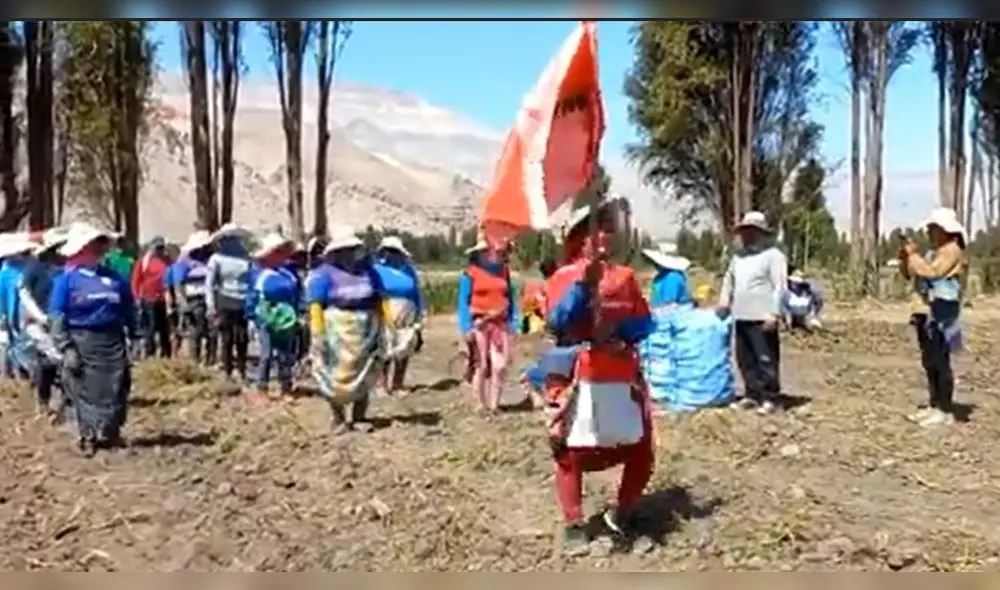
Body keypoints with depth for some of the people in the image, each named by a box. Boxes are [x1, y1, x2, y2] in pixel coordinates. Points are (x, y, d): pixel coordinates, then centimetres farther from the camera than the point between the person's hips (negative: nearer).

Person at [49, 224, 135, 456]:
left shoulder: (114, 278, 9)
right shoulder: (67, 279, -3)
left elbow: (129, 310, 15)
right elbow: (57, 317, -7)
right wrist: (66, 349, -14)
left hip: (112, 342, 4)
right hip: (82, 343, -4)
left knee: (114, 391, 7)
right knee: (86, 392, 1)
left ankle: (112, 435, 19)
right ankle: (88, 438, 10)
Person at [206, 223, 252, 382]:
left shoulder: (246, 258, 8)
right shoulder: (216, 259, 1)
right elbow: (209, 284, -1)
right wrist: (211, 307, -8)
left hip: (243, 305, 2)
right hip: (224, 305, -2)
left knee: (242, 341, 6)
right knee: (226, 340, 2)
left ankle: (242, 373, 17)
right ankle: (227, 372, 9)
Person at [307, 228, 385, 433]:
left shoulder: (368, 271, 6)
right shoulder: (324, 274, -7)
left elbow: (378, 301, 10)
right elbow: (316, 307, -13)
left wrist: (381, 328, 5)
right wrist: (318, 336, -20)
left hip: (365, 333, 4)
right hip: (337, 333, -4)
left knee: (364, 376, 8)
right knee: (338, 377, 2)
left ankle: (359, 417, 19)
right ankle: (339, 419, 15)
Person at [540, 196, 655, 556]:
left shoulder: (624, 276, 8)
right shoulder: (563, 277, -2)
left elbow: (645, 323, 9)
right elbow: (555, 324, -17)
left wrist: (620, 332, -11)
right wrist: (584, 282, -25)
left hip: (622, 378, 4)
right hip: (576, 379, -4)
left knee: (640, 450, 8)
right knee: (571, 452, 0)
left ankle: (622, 516, 28)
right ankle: (573, 526, 15)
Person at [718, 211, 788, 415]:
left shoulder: (773, 254, -6)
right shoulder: (739, 254, 17)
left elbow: (779, 286, -12)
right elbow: (729, 278, 28)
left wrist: (774, 313, -18)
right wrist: (724, 299, 13)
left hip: (761, 317, -8)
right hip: (740, 316, 8)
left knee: (766, 360, -4)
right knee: (745, 360, 12)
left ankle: (769, 398, 3)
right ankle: (752, 395, 22)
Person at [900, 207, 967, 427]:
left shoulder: (952, 250, -8)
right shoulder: (933, 251, 19)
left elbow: (932, 272, -22)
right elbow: (910, 274, 18)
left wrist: (914, 255, -14)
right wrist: (904, 259, 1)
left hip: (941, 313, -9)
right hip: (926, 312, 10)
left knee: (941, 362, -9)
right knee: (929, 362, 12)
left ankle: (946, 411, -5)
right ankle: (934, 406, 18)